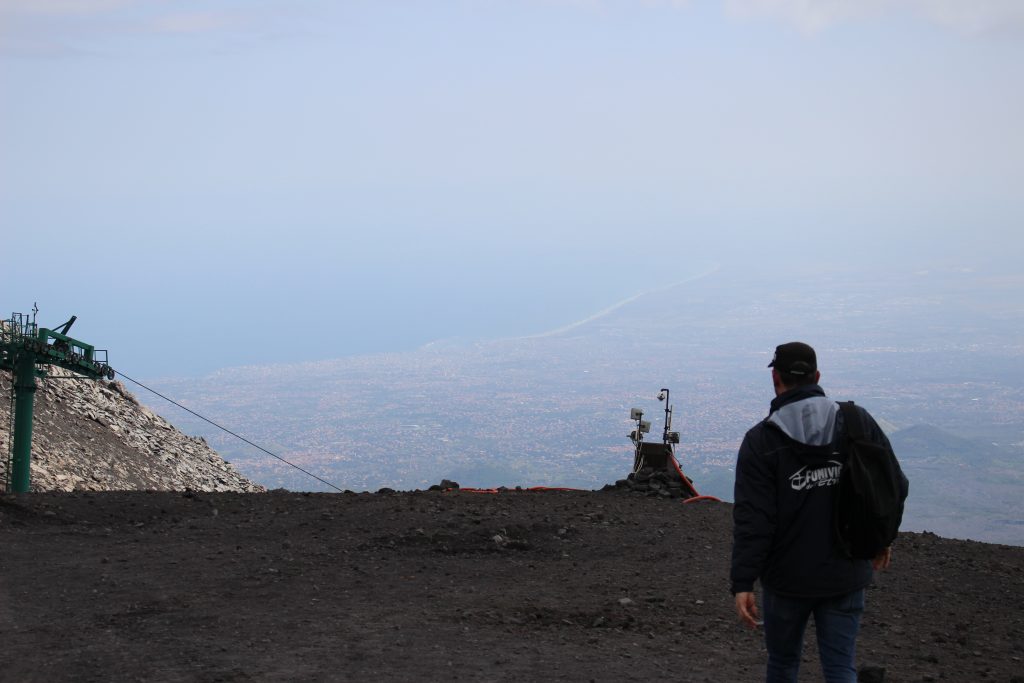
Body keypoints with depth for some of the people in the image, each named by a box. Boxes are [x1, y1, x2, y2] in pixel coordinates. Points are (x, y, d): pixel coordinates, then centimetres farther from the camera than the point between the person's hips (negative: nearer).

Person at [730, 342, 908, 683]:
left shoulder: (760, 440, -12)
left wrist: (742, 584, -15)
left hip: (788, 578, -2)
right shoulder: (859, 422, -3)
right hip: (846, 576, 2)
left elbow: (752, 520, -17)